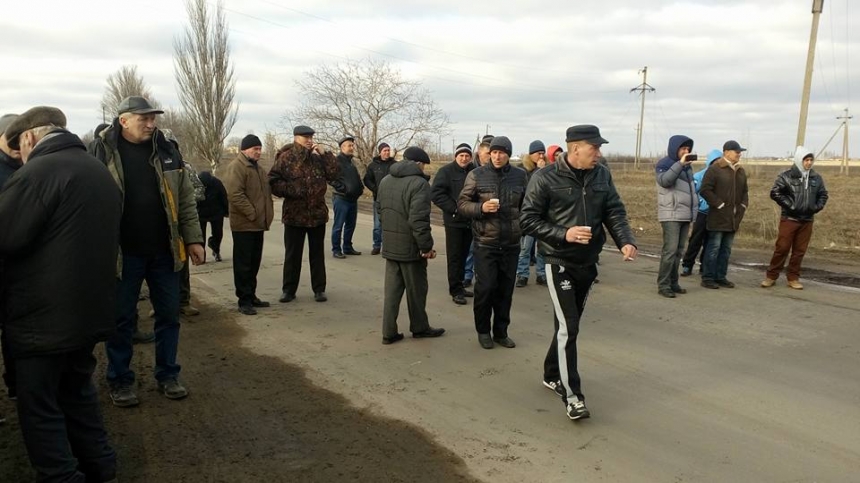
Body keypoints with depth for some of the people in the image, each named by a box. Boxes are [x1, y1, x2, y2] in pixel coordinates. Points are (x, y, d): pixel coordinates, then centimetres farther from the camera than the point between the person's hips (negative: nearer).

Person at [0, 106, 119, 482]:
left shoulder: (38, 172, -16)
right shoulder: (99, 171, 12)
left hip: (44, 315, -8)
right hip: (90, 308, 8)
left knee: (39, 405, 6)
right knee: (77, 391, 22)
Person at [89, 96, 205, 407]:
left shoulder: (166, 150, 4)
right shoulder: (103, 152, -5)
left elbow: (186, 200, 7)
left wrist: (193, 239, 2)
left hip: (164, 251, 3)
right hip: (123, 253, -3)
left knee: (168, 314, 11)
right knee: (121, 318, 9)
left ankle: (168, 375, 25)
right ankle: (120, 380, 23)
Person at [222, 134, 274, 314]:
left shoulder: (257, 167, 19)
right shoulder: (236, 167, -11)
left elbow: (265, 192, 25)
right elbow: (235, 194, -21)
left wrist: (268, 213, 12)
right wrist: (252, 213, -21)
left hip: (258, 224, 9)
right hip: (244, 224, -9)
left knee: (254, 262, 14)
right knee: (243, 264, -3)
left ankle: (251, 296, 24)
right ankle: (244, 300, 3)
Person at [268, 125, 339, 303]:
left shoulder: (318, 158, 7)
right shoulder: (285, 158, -4)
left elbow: (334, 175, -3)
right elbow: (273, 182, -6)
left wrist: (325, 153, -9)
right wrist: (291, 190, -18)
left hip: (318, 214, 3)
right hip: (294, 214, -3)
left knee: (317, 253, 10)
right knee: (292, 254, 7)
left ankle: (319, 289, 18)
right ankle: (288, 290, 17)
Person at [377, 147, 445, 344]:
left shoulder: (385, 180, 10)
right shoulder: (419, 183, -17)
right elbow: (419, 220, -23)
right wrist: (426, 246, -17)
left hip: (390, 245, 7)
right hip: (410, 246, -7)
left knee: (392, 290, 11)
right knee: (416, 289, 9)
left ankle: (389, 332, 12)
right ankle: (419, 328, 24)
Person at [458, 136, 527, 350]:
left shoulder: (520, 176, 3)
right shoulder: (476, 175, -3)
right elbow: (462, 203, -2)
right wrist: (481, 208, -19)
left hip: (511, 243, 2)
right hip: (485, 242, -2)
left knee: (506, 289, 9)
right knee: (485, 287, 1)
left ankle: (501, 332, 24)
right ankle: (483, 331, 20)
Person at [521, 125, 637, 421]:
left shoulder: (602, 175, 3)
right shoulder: (546, 179, -12)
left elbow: (615, 212, 4)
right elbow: (528, 220, -11)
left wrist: (626, 241, -14)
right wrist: (564, 234, -22)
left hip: (588, 263, 6)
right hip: (559, 262, -6)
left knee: (570, 325, 17)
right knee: (567, 327, -9)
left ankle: (552, 375, 35)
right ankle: (572, 396, -1)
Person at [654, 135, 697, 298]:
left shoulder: (687, 166, 18)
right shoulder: (664, 164, -5)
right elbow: (664, 181, -25)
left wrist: (694, 209, 18)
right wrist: (680, 164, -27)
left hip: (685, 215, 8)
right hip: (671, 215, -8)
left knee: (679, 251, 8)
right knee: (670, 250, -13)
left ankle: (673, 282, 14)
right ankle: (663, 285, -10)